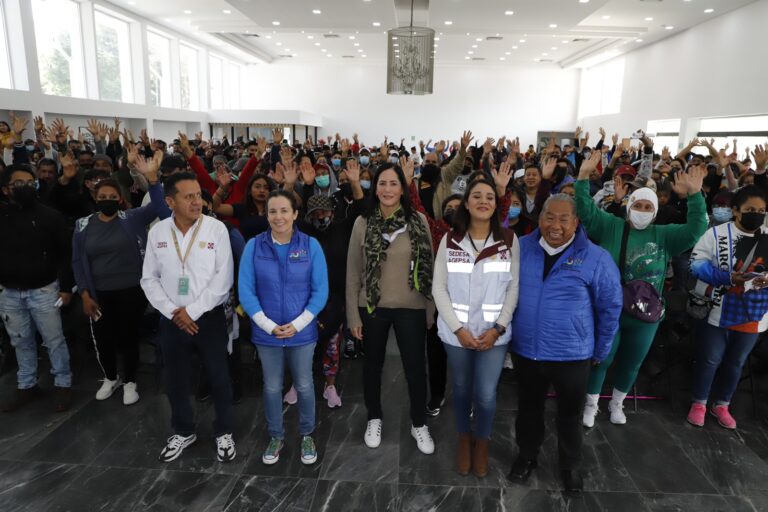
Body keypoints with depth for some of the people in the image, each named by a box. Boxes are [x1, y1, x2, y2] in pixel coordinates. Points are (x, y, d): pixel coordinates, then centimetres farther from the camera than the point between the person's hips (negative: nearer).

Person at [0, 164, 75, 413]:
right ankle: (27, 386, 29)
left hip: (43, 290, -3)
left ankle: (63, 384, 18)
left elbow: (65, 253, -5)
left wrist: (66, 286, -7)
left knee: (54, 339, 4)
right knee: (21, 342, 15)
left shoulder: (49, 215, -7)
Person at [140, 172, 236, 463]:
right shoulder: (157, 232, 0)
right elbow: (149, 279, 3)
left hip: (209, 317, -3)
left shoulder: (216, 228, -10)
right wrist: (173, 312, -8)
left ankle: (223, 432, 30)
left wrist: (192, 311, -14)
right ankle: (183, 432, 39)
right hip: (171, 320, 3)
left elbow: (224, 277, -13)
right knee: (175, 381, 16)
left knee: (218, 378, 9)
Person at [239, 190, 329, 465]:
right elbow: (246, 290, -6)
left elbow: (320, 290, -7)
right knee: (272, 387, 15)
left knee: (304, 386, 13)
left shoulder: (311, 245, -7)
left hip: (302, 332, 0)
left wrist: (297, 324, -14)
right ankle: (276, 437, 36)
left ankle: (306, 436, 35)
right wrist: (269, 326, -13)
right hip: (266, 333, 1)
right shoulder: (254, 246, -5)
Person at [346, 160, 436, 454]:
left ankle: (419, 424, 33)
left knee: (416, 368, 9)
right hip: (373, 307, 1)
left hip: (411, 308, 0)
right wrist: (353, 315, -3)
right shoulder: (363, 223, -5)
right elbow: (353, 273, -2)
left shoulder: (419, 221, -4)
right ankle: (374, 418, 40)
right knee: (373, 365, 17)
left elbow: (430, 267, 1)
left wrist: (431, 309, 1)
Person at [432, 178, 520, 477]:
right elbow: (439, 288, -4)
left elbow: (514, 288, -2)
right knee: (462, 389, 15)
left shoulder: (509, 241, -3)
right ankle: (464, 440, 41)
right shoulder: (450, 241, -3)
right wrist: (458, 328, -11)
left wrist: (498, 328, -11)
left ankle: (482, 443, 33)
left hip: (494, 332, 0)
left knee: (486, 394, 2)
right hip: (456, 331, 1)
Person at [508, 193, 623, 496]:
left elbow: (610, 307, -2)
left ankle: (569, 467, 43)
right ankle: (526, 457, 45)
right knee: (529, 408, 21)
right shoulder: (521, 248, -6)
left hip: (572, 355, -1)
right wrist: (507, 332, 6)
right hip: (525, 351, 2)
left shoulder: (595, 258, -12)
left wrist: (600, 351, 3)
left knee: (570, 414, 19)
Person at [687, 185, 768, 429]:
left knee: (735, 363, 17)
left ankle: (721, 405, 36)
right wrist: (728, 277, -26)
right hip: (717, 312, -4)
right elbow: (697, 264, -13)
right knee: (709, 360, 7)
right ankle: (699, 403, 26)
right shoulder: (716, 233, -8)